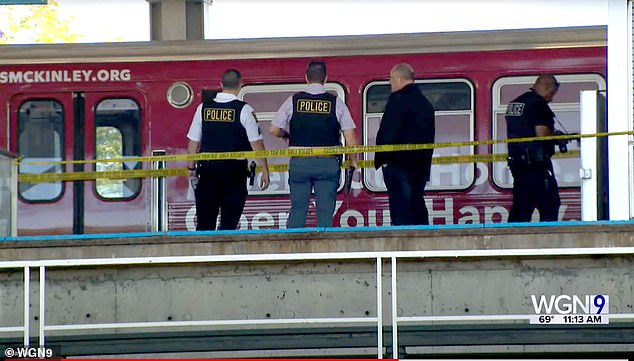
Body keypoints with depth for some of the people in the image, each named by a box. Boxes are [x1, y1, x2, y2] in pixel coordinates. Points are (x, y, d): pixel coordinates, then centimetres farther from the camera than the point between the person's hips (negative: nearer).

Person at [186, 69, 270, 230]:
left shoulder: (203, 108, 3)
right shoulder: (244, 110, -6)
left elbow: (193, 142, 7)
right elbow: (257, 144, -6)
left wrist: (191, 168, 18)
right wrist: (265, 171, 0)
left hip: (208, 169, 3)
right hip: (235, 171, -3)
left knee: (204, 223, 6)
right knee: (229, 223, 1)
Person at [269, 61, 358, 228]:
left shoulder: (293, 101, 1)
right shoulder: (336, 102, -1)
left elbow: (274, 130, 3)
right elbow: (350, 136, -3)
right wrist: (353, 162, 8)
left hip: (299, 162, 1)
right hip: (327, 162, -1)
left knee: (297, 209, 6)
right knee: (325, 211, 1)